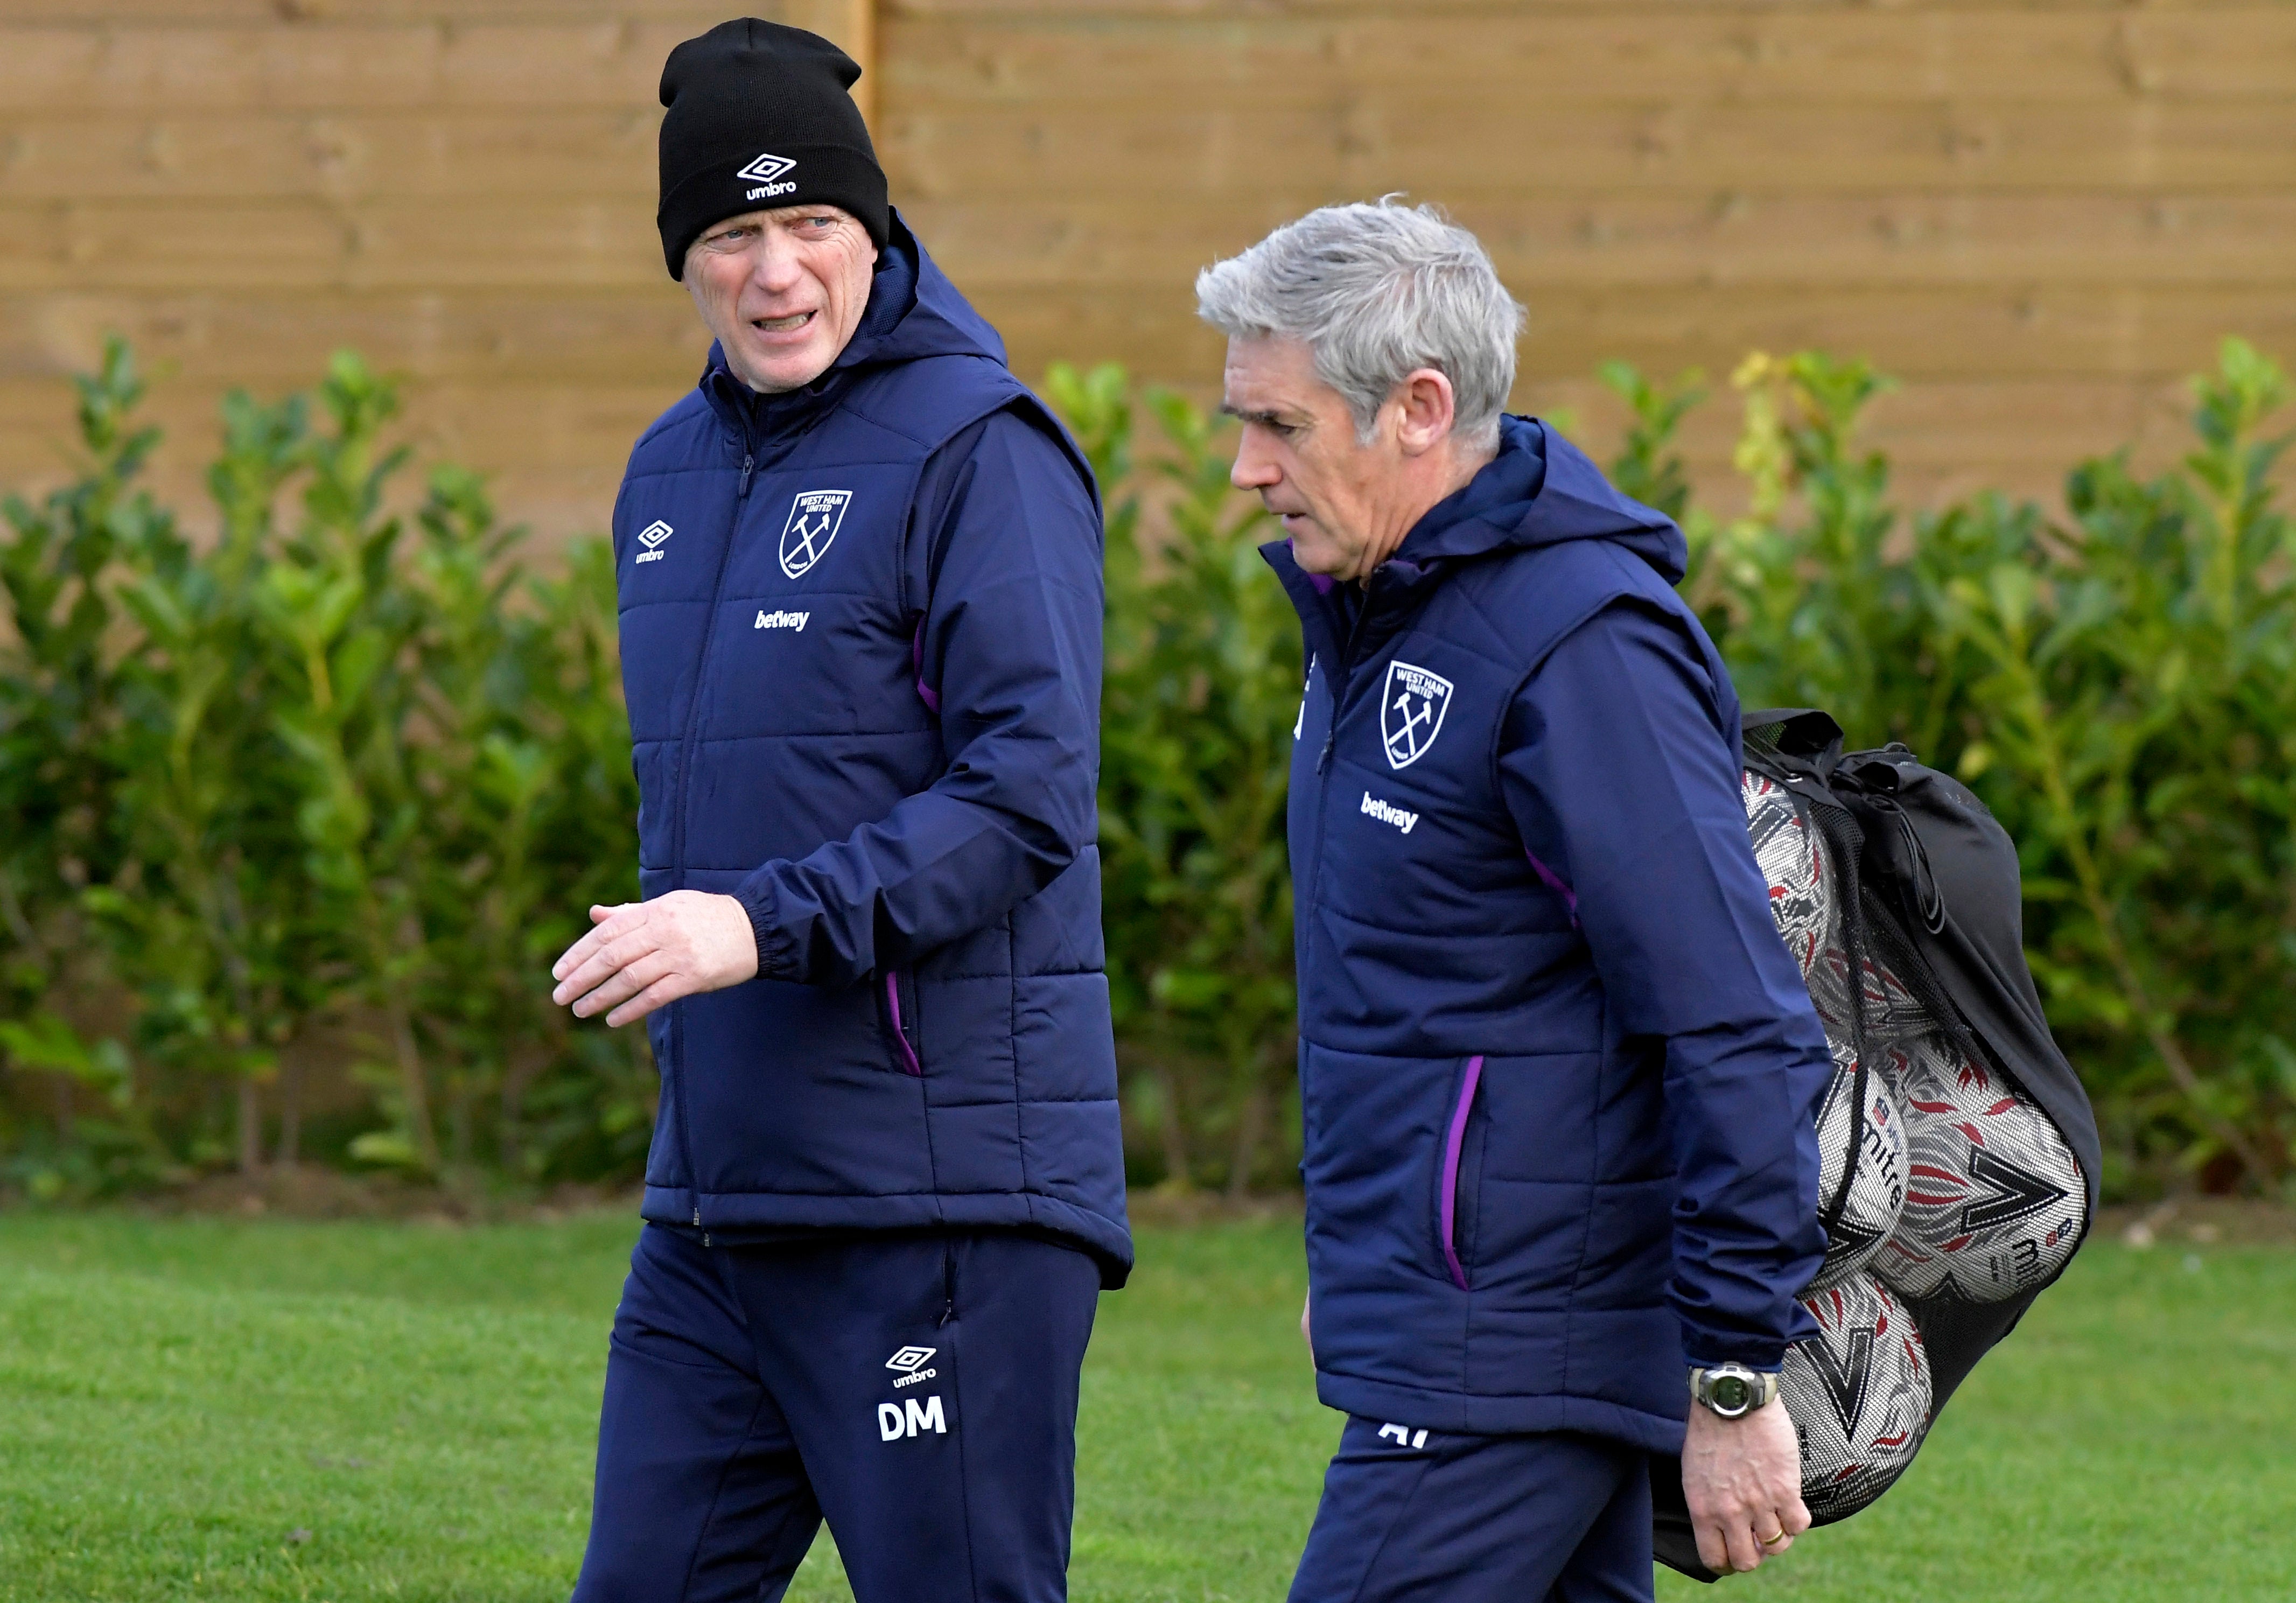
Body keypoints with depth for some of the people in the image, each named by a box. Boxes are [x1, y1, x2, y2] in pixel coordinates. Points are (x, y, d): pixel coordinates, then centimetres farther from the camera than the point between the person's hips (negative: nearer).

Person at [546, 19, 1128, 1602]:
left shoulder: (979, 449, -9)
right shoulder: (672, 470, 16)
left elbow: (1026, 796, -18)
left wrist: (769, 924, -25)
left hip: (947, 1197, -8)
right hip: (714, 1202, 8)